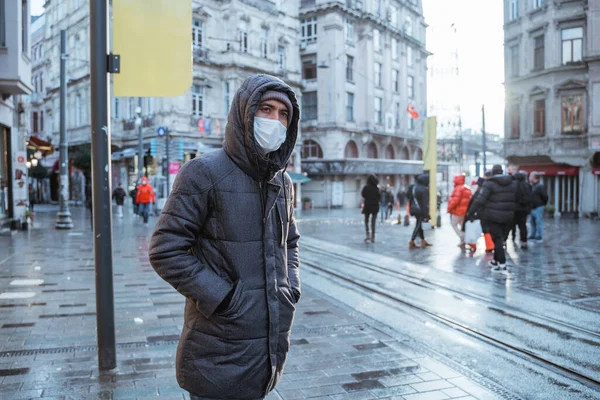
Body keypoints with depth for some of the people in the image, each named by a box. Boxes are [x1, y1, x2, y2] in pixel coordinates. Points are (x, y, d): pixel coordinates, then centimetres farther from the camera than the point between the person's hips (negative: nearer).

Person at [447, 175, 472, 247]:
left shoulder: (458, 188, -15)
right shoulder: (467, 188, 15)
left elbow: (455, 200, -23)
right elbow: (470, 199, 15)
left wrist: (449, 208, -14)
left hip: (458, 210, -9)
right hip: (465, 210, 9)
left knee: (454, 225, 1)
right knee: (462, 225, 14)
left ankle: (462, 239, -11)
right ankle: (463, 242, 14)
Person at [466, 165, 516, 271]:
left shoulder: (489, 183, -11)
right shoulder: (512, 184, 9)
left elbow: (480, 200, -18)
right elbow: (515, 199, 12)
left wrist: (471, 212, -15)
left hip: (493, 216, -6)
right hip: (508, 216, 6)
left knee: (497, 239, -2)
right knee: (501, 238, 15)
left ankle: (502, 263, -6)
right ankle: (495, 260, 27)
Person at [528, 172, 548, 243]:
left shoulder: (540, 186, -14)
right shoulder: (531, 186, 11)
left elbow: (545, 196, -14)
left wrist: (543, 204, -3)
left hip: (538, 207, -9)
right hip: (532, 208, 9)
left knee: (539, 222, -4)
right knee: (532, 222, 15)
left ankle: (540, 237, 2)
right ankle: (533, 235, 25)